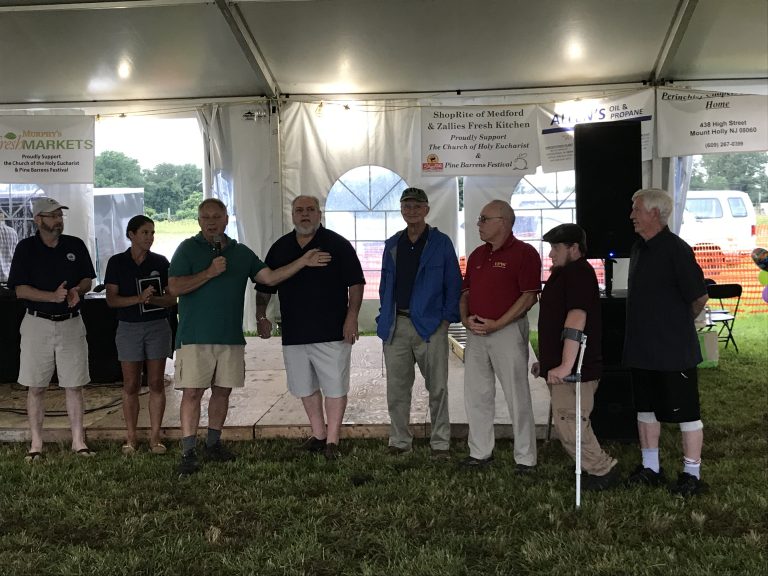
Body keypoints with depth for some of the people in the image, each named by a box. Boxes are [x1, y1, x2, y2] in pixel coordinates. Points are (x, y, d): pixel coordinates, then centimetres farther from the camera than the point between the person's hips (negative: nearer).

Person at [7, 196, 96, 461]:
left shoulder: (76, 245, 5)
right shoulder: (26, 248, -2)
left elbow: (87, 279, 13)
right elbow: (20, 290, -6)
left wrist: (77, 290, -10)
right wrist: (53, 296, -20)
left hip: (71, 323, 2)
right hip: (38, 323, -2)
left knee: (74, 385, 4)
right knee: (36, 387, 4)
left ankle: (78, 440, 13)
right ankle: (36, 443, 14)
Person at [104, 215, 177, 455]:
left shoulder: (160, 262, 3)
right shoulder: (117, 262, 1)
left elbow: (171, 298, 3)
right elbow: (111, 299, -4)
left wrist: (153, 299, -17)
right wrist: (139, 298, -19)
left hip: (158, 326, 1)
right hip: (129, 327, -1)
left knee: (156, 383, 2)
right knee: (131, 385, 4)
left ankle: (155, 437, 9)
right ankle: (131, 438, 12)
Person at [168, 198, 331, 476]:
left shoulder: (241, 252, 12)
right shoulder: (188, 249, 0)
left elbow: (270, 277, 8)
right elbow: (174, 287, -10)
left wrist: (303, 262, 1)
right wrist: (210, 272, -15)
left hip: (231, 337, 4)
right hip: (195, 337, -4)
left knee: (222, 391, 10)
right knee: (192, 392, -6)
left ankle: (213, 443, 24)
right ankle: (188, 453, -1)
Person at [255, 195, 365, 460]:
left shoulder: (338, 245, -1)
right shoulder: (280, 248, 11)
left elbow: (356, 283, -4)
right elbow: (264, 288, 14)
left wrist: (352, 316, -14)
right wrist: (261, 316, 1)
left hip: (332, 332, -4)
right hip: (294, 333, 4)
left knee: (334, 386, -1)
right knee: (305, 387, 13)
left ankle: (332, 440, 10)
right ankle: (318, 434, 29)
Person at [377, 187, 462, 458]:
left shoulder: (441, 243, 1)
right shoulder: (392, 245, 12)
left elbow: (453, 284, 1)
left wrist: (447, 317, -6)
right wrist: (385, 318, 8)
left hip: (431, 324, -3)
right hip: (397, 324, 4)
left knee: (437, 387, 3)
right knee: (396, 387, 8)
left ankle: (440, 443, 14)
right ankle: (399, 441, 20)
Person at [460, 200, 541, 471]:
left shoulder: (524, 253, -6)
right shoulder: (477, 255, 16)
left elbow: (529, 296, -12)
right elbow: (466, 292, 18)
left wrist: (497, 324, -17)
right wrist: (466, 319, -1)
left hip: (508, 330, -7)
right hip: (476, 333, 7)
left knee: (517, 397, -1)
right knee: (476, 395, 11)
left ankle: (525, 458, 9)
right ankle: (480, 452, 23)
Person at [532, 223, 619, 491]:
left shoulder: (578, 273, -15)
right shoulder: (566, 274, 18)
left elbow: (576, 320, -27)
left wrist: (565, 366, -31)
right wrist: (547, 361, 25)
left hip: (573, 370, -10)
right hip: (561, 367, 10)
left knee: (569, 428, -7)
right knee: (569, 426, 15)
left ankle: (604, 470, 8)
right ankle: (595, 467, 26)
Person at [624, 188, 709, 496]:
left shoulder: (676, 249, -16)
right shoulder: (639, 248, 9)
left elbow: (699, 297, -13)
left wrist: (679, 322, 2)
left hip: (673, 350, -9)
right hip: (642, 348, 9)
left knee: (685, 411, 3)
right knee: (646, 407, 15)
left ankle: (692, 475, 14)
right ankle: (650, 469, 27)